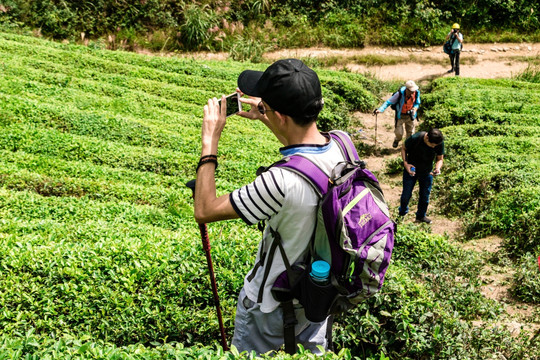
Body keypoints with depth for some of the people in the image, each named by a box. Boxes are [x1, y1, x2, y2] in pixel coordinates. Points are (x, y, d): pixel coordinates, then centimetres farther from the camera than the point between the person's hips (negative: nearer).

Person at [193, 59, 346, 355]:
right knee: (314, 350, 29)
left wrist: (210, 140, -21)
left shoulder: (281, 181, -40)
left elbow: (204, 211, -27)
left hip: (272, 302, -6)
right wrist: (267, 121, 7)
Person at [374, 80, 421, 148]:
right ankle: (397, 140, 41)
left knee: (410, 132, 14)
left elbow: (417, 103, 3)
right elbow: (389, 102, -24)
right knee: (398, 132, 3)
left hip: (410, 115, 3)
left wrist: (415, 108, -20)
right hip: (400, 115, -3)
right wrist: (380, 109, -36)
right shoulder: (400, 94, -29)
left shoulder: (416, 93, -16)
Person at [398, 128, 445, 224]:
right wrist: (405, 163, -24)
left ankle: (421, 216, 37)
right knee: (406, 194, 8)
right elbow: (403, 148, -12)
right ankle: (402, 213, 38)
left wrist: (437, 168, -29)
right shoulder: (415, 138, -31)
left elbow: (440, 159, -8)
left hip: (427, 172, 2)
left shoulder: (440, 143, -23)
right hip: (411, 169, -2)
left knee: (425, 195, 13)